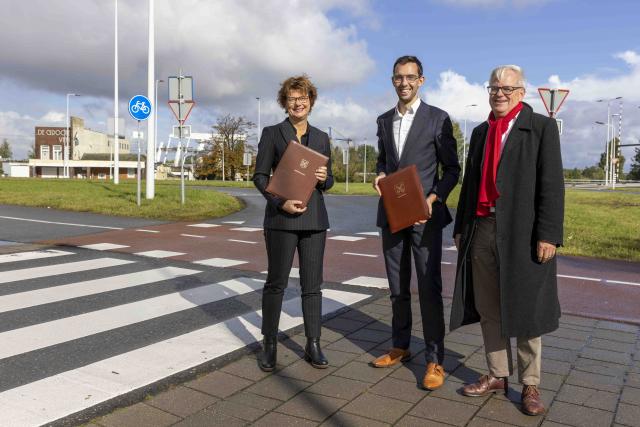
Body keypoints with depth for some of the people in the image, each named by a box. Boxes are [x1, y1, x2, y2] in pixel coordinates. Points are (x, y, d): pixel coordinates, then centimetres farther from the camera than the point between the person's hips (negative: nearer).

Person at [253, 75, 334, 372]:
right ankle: (269, 344, 18)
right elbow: (260, 176, -2)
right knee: (276, 282, 3)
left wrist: (324, 178, -8)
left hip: (314, 218, 3)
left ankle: (313, 345, 16)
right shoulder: (272, 133, 3)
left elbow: (328, 181, 15)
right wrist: (281, 202, -16)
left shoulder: (321, 138, 13)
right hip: (281, 217, -3)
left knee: (312, 284, 6)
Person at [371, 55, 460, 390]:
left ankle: (435, 360, 8)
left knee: (429, 289, -3)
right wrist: (380, 175, 0)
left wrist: (433, 198, -17)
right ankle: (400, 347, 28)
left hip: (424, 215, -5)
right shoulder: (384, 121, 12)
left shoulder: (438, 119, -3)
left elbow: (451, 168, -2)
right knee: (397, 287, 14)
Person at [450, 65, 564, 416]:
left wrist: (549, 235, -15)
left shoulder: (542, 127, 0)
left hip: (522, 232, -5)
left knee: (525, 310, 5)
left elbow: (551, 185, -8)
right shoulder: (480, 132, 16)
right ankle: (497, 376, 25)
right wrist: (460, 228, 15)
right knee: (488, 309, 10)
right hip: (481, 230, 5)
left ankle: (530, 384, 19)